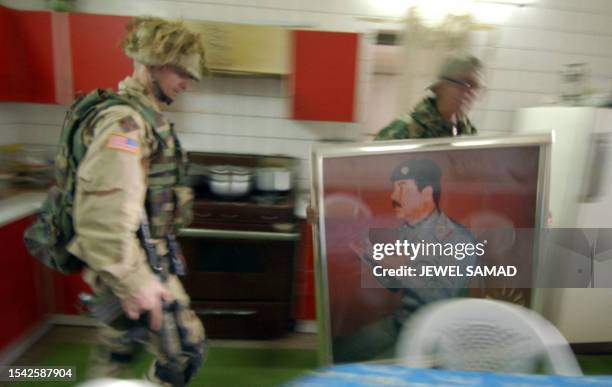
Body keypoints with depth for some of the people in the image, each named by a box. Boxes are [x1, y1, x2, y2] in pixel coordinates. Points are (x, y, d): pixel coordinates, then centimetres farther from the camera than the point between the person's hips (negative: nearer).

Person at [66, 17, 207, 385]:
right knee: (188, 349, 5)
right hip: (137, 266, -9)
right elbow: (102, 219, -29)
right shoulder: (124, 123, -22)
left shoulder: (145, 116, 8)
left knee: (116, 353, 24)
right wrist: (136, 283, -24)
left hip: (143, 258, 9)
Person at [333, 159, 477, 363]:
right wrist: (368, 254, -6)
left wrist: (403, 267, -28)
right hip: (400, 320, 6)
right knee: (336, 350, 0)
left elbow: (444, 297, -24)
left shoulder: (458, 238, -17)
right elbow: (395, 285, 8)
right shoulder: (406, 230, 2)